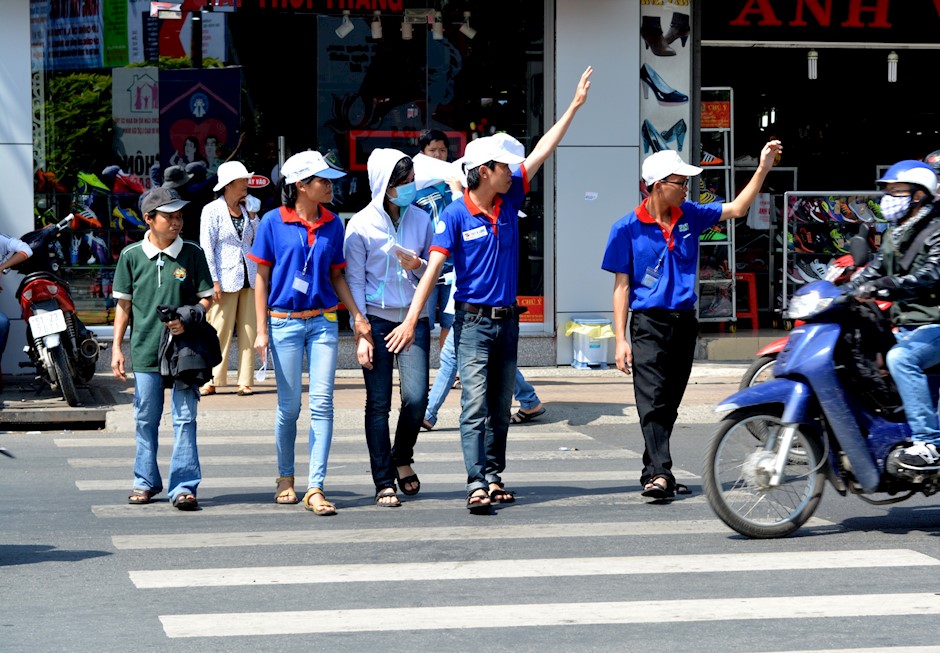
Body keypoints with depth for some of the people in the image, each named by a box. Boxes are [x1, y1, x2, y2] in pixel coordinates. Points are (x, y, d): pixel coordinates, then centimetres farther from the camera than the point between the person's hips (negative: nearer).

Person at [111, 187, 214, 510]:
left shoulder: (192, 253, 2)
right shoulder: (131, 255, 3)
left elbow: (206, 298, 6)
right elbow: (123, 304, 9)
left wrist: (187, 320, -13)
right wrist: (116, 347, 4)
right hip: (145, 350, 1)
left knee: (185, 418, -3)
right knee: (146, 419, 8)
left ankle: (183, 485, 0)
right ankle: (146, 481, 20)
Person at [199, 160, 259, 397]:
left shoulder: (246, 210, 13)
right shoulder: (212, 210, -3)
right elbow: (207, 248, -6)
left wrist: (251, 215, 4)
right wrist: (214, 281, -12)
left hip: (249, 278, 5)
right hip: (225, 279, -5)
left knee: (249, 331, 3)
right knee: (219, 332, -3)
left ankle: (245, 382, 7)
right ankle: (211, 381, 5)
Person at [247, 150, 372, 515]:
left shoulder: (332, 224, 6)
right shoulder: (274, 222, -3)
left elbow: (336, 276, 13)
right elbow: (261, 278, 0)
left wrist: (356, 315, 1)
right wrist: (261, 330, -4)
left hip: (323, 321, 2)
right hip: (284, 322, -2)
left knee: (322, 403, -7)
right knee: (289, 406, 4)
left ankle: (315, 488, -7)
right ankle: (285, 478, 24)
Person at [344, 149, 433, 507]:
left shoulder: (421, 220, 6)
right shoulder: (361, 225, -3)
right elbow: (354, 281, -2)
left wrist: (418, 266, -9)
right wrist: (361, 333, -8)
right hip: (377, 320, -2)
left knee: (416, 397, -10)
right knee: (378, 404, -1)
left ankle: (402, 456, 19)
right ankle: (384, 483, 6)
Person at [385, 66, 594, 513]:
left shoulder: (509, 200, 6)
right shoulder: (456, 216, -9)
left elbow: (541, 152, 9)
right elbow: (433, 269, -12)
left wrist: (575, 106, 10)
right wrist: (411, 320, -18)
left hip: (508, 320, 6)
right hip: (473, 321, -6)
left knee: (500, 408, 10)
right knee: (475, 406, -11)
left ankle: (494, 477, 17)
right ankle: (477, 484, -16)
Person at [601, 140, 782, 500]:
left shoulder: (690, 216, 7)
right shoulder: (627, 228, -5)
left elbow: (737, 209, 10)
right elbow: (621, 285, -4)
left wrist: (762, 169, -1)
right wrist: (621, 339, -8)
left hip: (684, 321, 5)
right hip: (648, 323, -5)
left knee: (670, 403, 9)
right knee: (652, 401, -14)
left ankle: (653, 472, 16)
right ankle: (659, 474, -23)